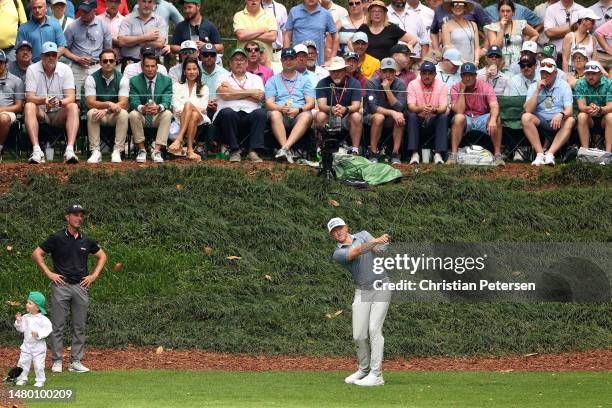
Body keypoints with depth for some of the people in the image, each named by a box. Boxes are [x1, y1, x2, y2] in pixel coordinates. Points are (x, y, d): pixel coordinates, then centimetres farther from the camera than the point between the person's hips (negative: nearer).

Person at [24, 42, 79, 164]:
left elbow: (71, 97, -12)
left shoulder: (65, 69, -3)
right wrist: (44, 100, -36)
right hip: (40, 113, -1)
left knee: (73, 107, -28)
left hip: (59, 114, 1)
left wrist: (60, 102, -36)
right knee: (29, 107, -31)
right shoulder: (32, 70, -5)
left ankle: (70, 150, -42)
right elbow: (29, 97, -14)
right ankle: (36, 150, -42)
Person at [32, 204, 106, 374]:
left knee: (79, 327, 5)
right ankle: (56, 361, 3)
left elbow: (101, 256, 24)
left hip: (81, 286, 4)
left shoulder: (86, 241, 9)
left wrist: (94, 275, 12)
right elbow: (37, 254, 0)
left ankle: (76, 361, 10)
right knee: (58, 325, -2)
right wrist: (49, 273, -6)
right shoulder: (56, 238, -2)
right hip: (61, 285, -4)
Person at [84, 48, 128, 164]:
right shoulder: (92, 79, -5)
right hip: (98, 115, 0)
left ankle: (117, 151, -28)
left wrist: (105, 110, -29)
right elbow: (90, 103, -14)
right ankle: (95, 152, -29)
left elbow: (123, 104, -14)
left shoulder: (122, 79, -5)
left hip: (114, 116, 0)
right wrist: (108, 104, -31)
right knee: (91, 113, -33)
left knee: (123, 114, -32)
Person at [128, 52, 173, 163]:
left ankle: (156, 151, -30)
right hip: (142, 117, 0)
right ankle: (141, 150, -20)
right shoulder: (134, 81, -3)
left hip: (158, 117, 0)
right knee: (133, 114, -32)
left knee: (167, 113, -31)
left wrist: (158, 107, -40)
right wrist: (142, 108, -40)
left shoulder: (166, 81, -2)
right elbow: (133, 102, -15)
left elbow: (166, 102, -15)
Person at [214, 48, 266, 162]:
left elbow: (259, 97, 1)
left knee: (261, 113, -31)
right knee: (227, 112, -36)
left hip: (250, 114, 1)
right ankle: (234, 151, -27)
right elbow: (225, 95, -4)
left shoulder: (255, 78, 22)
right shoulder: (223, 78, 19)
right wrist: (249, 93, 1)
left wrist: (234, 93, 2)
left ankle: (253, 151, -33)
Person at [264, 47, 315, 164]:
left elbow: (311, 103, 9)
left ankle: (285, 148, -49)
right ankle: (287, 151, -46)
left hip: (298, 115, 0)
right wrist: (281, 108, -16)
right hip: (281, 115, 0)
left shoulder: (304, 81, 22)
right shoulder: (273, 81, 21)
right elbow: (269, 103, 7)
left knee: (307, 116, -34)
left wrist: (299, 109, -14)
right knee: (274, 114, -35)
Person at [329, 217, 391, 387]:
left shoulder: (363, 235, 7)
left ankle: (376, 375, -15)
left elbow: (379, 249, -9)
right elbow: (356, 252, -21)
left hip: (381, 287, -1)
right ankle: (364, 369, 20)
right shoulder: (338, 254, -1)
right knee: (359, 335, -3)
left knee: (374, 329, -13)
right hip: (362, 292, 1)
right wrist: (376, 241, -37)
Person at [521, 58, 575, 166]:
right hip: (540, 121, 1)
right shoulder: (533, 87, 5)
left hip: (558, 122, -1)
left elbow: (568, 111, -11)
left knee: (570, 120, -32)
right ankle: (540, 154, -33)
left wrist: (561, 115, -35)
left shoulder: (564, 86, 1)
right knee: (526, 117, -28)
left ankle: (550, 154, -38)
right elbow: (528, 110, -8)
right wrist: (537, 91, -13)